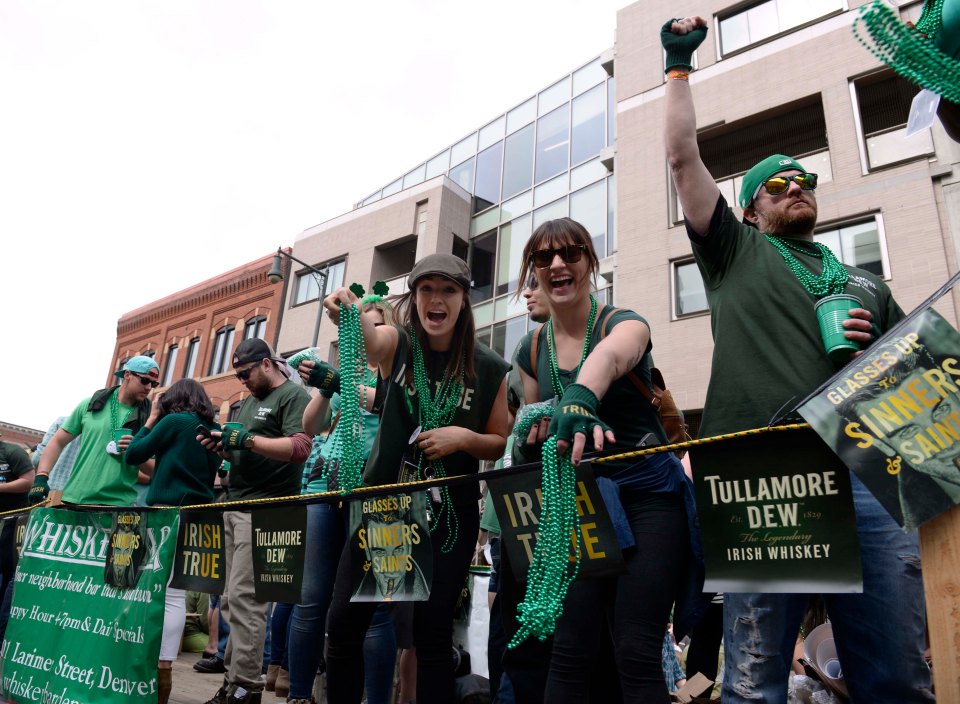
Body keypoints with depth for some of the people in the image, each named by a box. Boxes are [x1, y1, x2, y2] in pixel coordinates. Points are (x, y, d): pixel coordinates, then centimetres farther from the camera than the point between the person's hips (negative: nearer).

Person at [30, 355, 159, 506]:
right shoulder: (90, 405, 7)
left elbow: (156, 471, 5)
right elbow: (58, 442, 12)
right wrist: (41, 477, 0)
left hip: (119, 504, -1)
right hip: (75, 499, 1)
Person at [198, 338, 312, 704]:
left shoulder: (293, 396, -5)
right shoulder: (247, 402, 22)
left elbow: (300, 448, -18)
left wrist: (247, 439, -21)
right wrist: (220, 445, 4)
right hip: (234, 506, 9)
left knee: (244, 598, -10)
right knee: (230, 600, 9)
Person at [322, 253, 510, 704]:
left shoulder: (490, 369, -4)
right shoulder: (397, 344, -4)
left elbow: (498, 445, 3)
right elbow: (368, 335, -29)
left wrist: (464, 437, -18)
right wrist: (348, 314, -52)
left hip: (450, 512, -1)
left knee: (432, 631, 2)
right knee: (343, 622, 2)